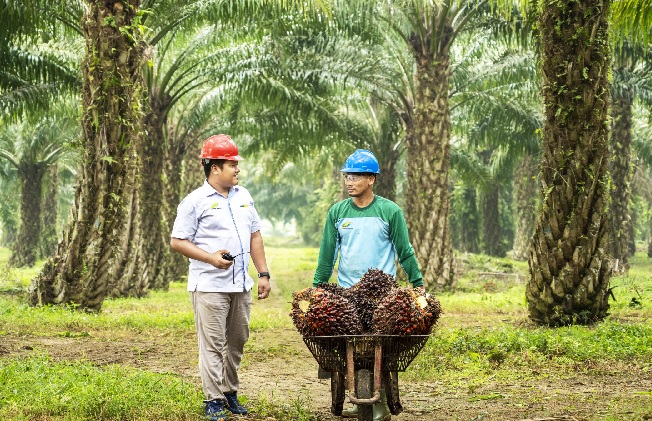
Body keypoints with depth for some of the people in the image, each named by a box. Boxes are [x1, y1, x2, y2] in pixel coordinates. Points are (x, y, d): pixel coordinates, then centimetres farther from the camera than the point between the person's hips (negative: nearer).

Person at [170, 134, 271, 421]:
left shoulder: (243, 196, 13)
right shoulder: (195, 201, -6)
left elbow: (255, 236, 18)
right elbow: (177, 242, -8)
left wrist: (263, 274, 11)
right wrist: (211, 258, -19)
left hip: (241, 285, 6)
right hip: (209, 286, -6)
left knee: (236, 343, 12)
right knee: (213, 345, -4)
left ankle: (230, 393, 23)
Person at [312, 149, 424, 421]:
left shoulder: (390, 211, 0)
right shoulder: (337, 212, 8)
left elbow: (405, 251, 4)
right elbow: (327, 254, 11)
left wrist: (418, 283, 1)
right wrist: (317, 286, 8)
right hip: (346, 293, 3)